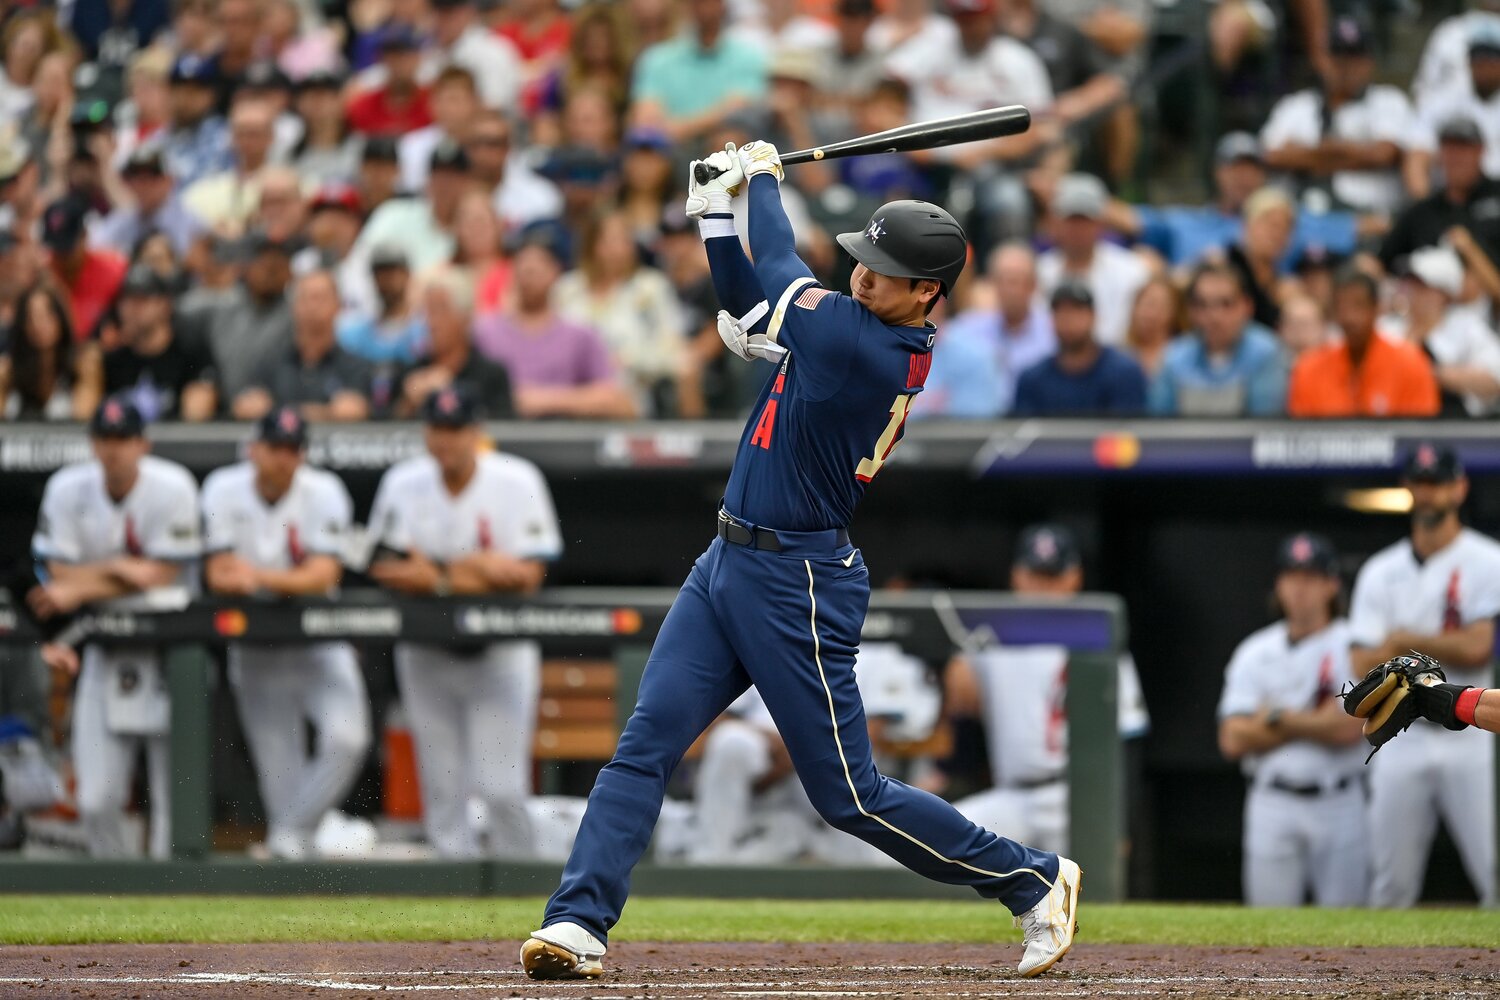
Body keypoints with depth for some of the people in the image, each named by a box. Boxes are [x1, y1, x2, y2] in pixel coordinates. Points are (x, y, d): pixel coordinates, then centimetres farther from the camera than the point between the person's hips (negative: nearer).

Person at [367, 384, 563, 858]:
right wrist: (470, 573, -19)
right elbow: (385, 569, -8)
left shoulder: (517, 482, -9)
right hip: (425, 653, 3)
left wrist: (435, 572, -19)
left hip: (500, 652, -3)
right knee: (442, 784, 2)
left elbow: (528, 575, -15)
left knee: (502, 787, -9)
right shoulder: (403, 484, -2)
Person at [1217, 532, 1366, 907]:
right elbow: (1233, 740, -2)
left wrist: (1277, 718, -5)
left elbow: (1348, 729, -13)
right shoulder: (1255, 652, 7)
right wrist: (1314, 721, -7)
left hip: (1339, 804, -2)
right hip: (1272, 804, 2)